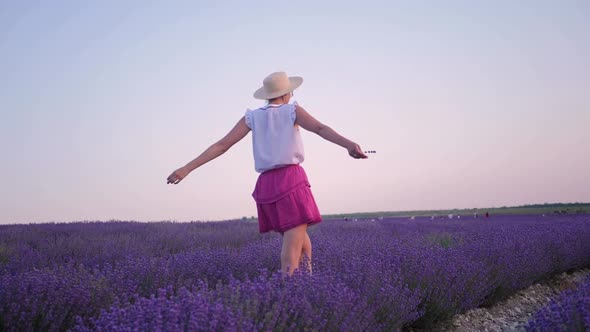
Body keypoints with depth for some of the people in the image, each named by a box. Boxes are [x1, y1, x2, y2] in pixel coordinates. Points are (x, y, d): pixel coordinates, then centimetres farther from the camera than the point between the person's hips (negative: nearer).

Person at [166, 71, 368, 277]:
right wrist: (349, 144, -31)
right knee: (293, 249, -9)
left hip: (267, 186, 5)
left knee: (301, 239, 22)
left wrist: (187, 168, 7)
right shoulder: (292, 111, 5)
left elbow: (221, 145, 7)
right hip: (292, 180, -5)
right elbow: (320, 128, -14)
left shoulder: (252, 117, 13)